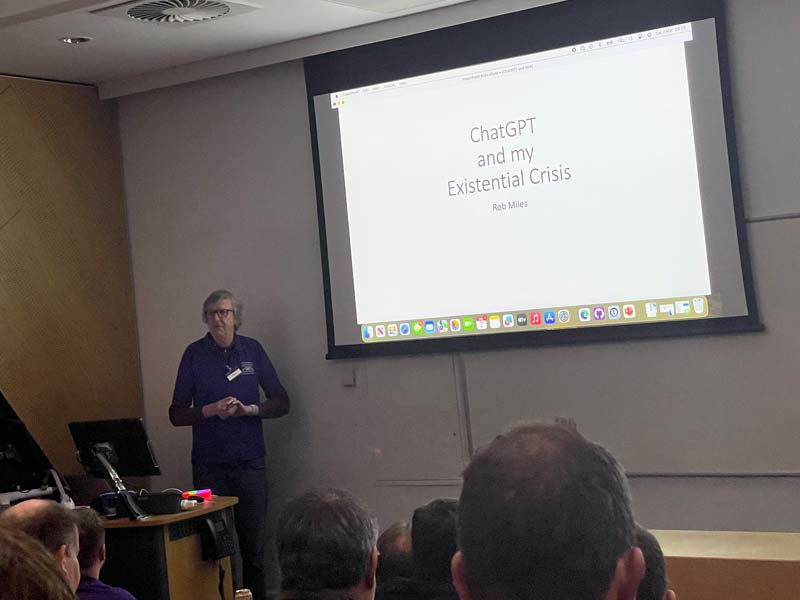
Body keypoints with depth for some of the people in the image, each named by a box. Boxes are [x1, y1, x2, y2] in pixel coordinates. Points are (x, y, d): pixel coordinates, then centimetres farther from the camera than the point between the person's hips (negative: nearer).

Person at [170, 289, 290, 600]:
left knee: (254, 544, 3)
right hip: (208, 466, -1)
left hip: (249, 462, 1)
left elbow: (281, 403, 6)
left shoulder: (252, 350, 4)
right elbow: (176, 414, 2)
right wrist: (211, 410, -15)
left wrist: (249, 409, -12)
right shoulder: (194, 354, 1)